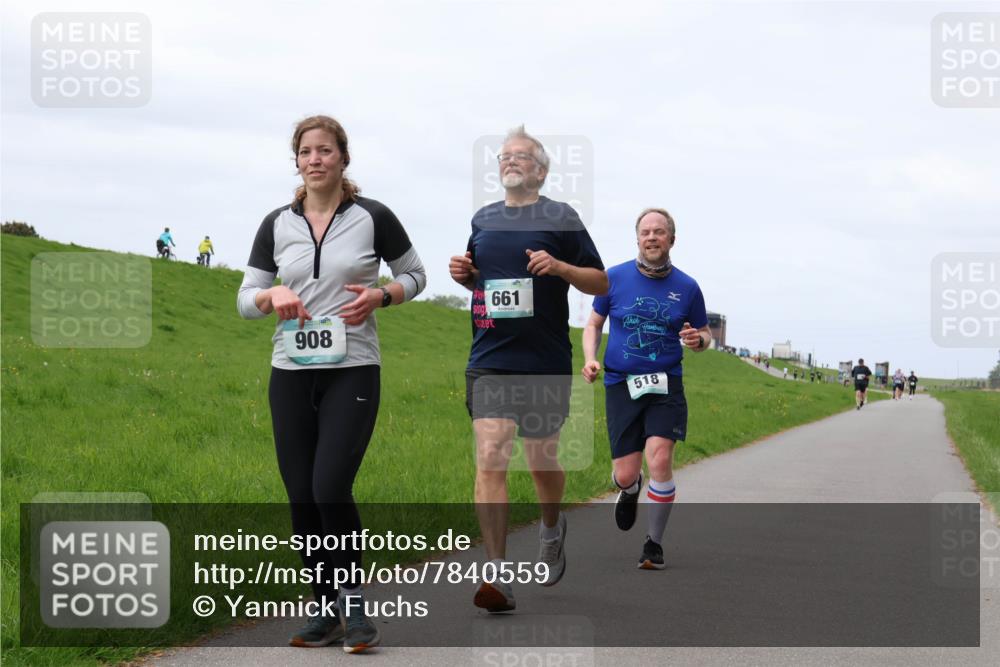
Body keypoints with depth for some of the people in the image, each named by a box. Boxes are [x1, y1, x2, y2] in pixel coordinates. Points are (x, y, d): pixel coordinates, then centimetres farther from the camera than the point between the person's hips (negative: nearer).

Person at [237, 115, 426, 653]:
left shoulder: (372, 218, -2)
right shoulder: (277, 224, 6)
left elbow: (413, 274, 10)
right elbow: (245, 299, 10)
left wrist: (379, 296, -10)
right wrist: (272, 295, -12)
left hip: (352, 371, -4)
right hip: (291, 373, 4)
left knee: (330, 489, -17)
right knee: (302, 498, 2)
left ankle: (353, 601, 1)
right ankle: (326, 609, 16)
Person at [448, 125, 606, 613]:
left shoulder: (560, 218, 0)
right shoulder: (483, 219, 13)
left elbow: (601, 283, 1)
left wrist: (560, 267, -16)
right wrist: (463, 274, 5)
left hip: (545, 363, -2)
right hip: (488, 361, 3)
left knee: (542, 462, 10)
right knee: (489, 460, -11)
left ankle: (552, 528, 43)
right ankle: (498, 576, -12)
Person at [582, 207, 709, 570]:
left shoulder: (687, 288, 2)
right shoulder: (614, 278, 1)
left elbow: (705, 333, 14)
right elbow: (593, 324, 12)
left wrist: (698, 340, -11)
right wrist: (590, 360, -5)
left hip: (665, 384, 0)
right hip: (621, 384, 1)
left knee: (659, 459, -20)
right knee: (625, 475, -2)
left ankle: (654, 544, -3)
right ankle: (630, 491, 40)